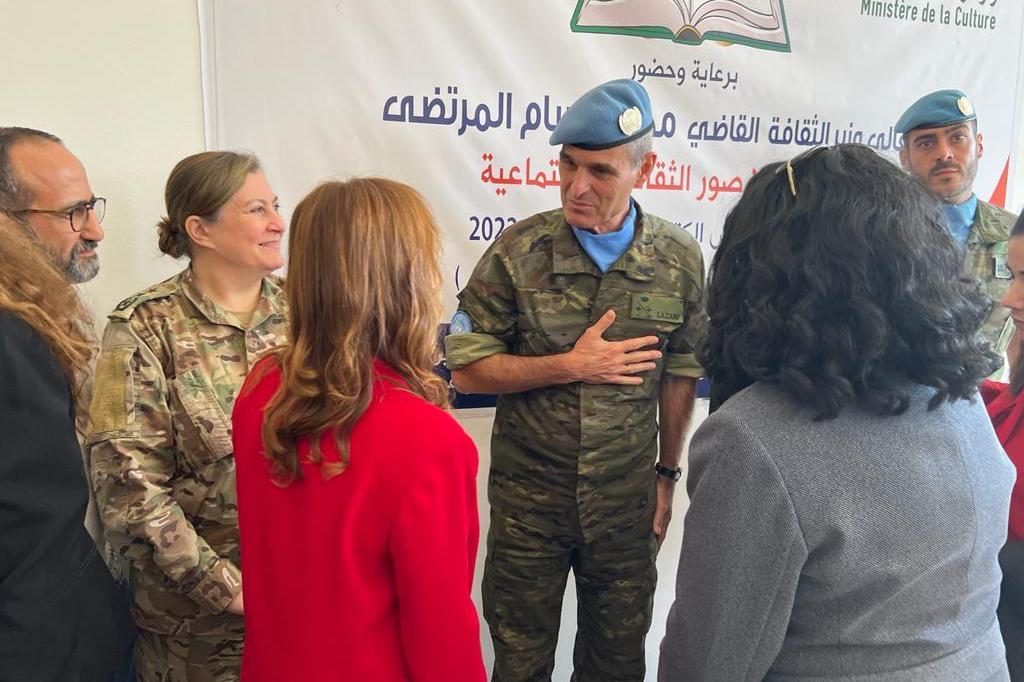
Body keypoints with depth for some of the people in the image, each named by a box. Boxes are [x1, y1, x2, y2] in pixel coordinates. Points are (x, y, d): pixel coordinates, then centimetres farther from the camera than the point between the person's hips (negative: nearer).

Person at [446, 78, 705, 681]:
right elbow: (468, 369, -10)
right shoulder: (518, 251, -11)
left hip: (627, 502, 2)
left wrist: (667, 473, 9)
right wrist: (571, 366, -19)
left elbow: (680, 375, 5)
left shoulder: (680, 260, -5)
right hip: (529, 499, -1)